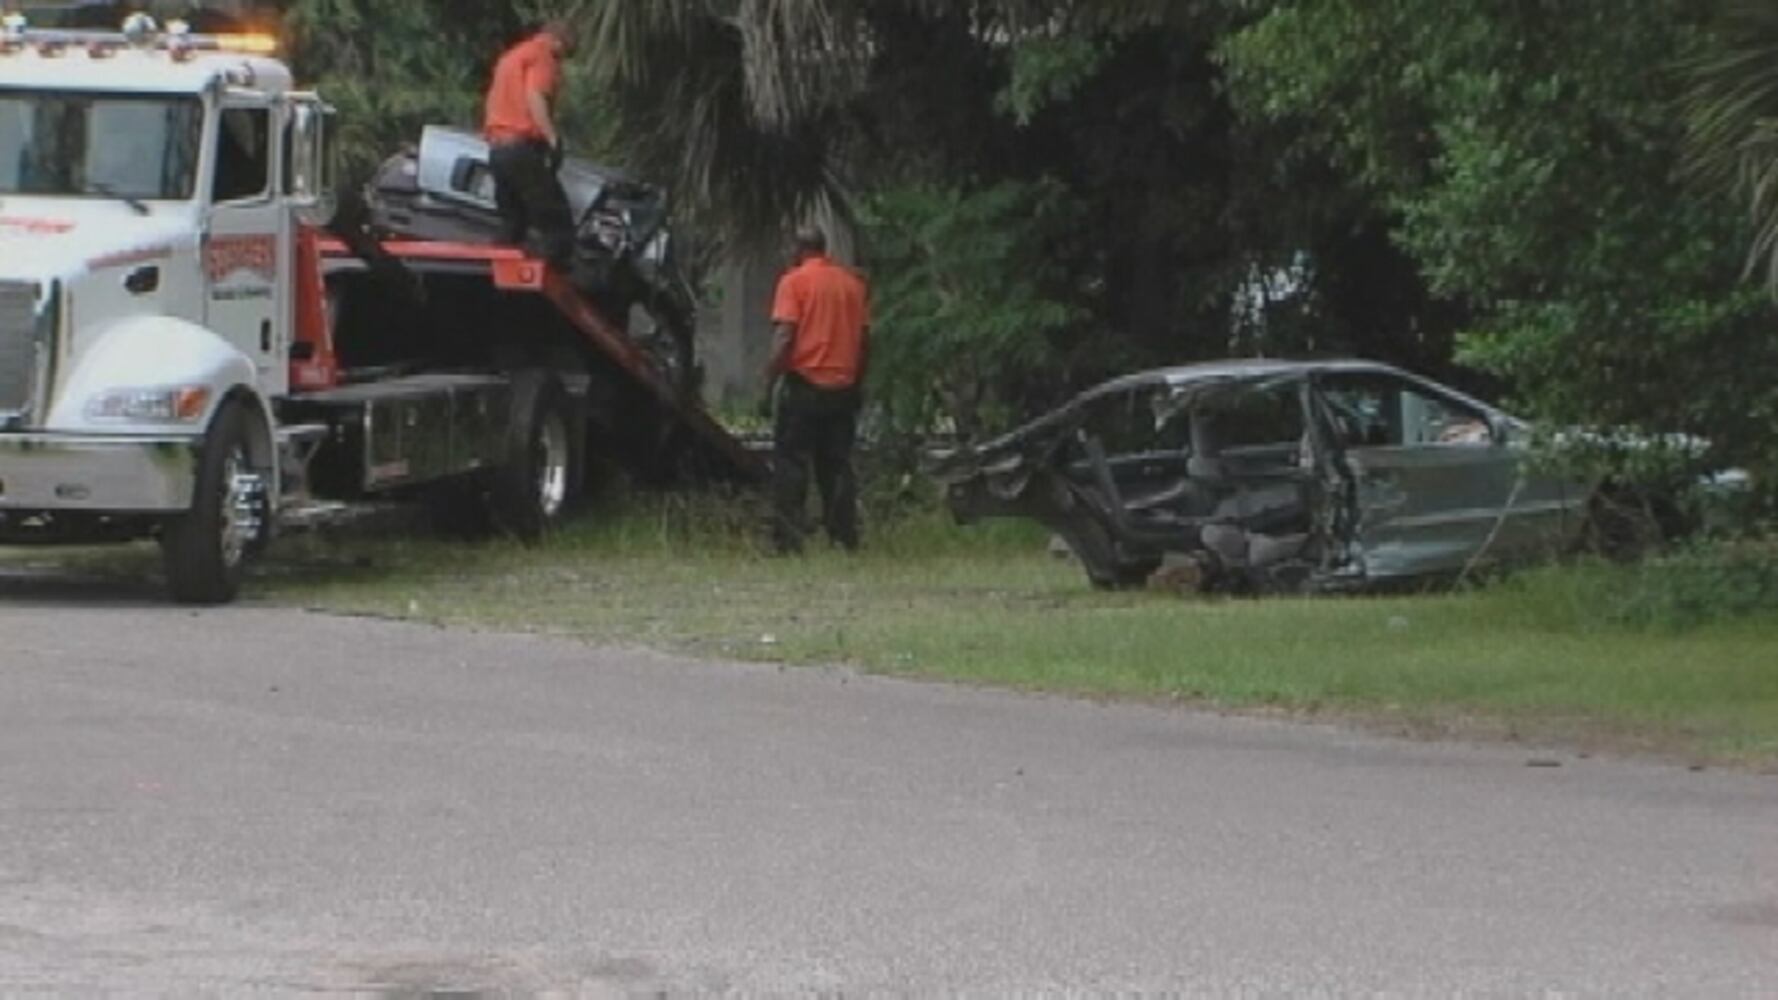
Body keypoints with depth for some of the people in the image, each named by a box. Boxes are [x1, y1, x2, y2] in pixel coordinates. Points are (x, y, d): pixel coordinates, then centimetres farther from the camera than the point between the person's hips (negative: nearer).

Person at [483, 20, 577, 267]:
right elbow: (535, 98, -19)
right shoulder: (542, 55, -4)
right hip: (523, 147, -9)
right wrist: (553, 138, -26)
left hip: (497, 147, 9)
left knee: (511, 226, 12)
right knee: (557, 222, -10)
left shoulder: (510, 57, 24)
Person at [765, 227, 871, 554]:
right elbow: (865, 339, 12)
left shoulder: (794, 281, -6)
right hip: (844, 388, 5)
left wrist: (770, 381, -10)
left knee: (790, 465, -2)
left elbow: (784, 336, -14)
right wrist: (858, 383, 21)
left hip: (804, 383, -5)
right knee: (838, 465, 10)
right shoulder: (853, 283, 10)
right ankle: (845, 537, 7)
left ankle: (788, 539, -8)